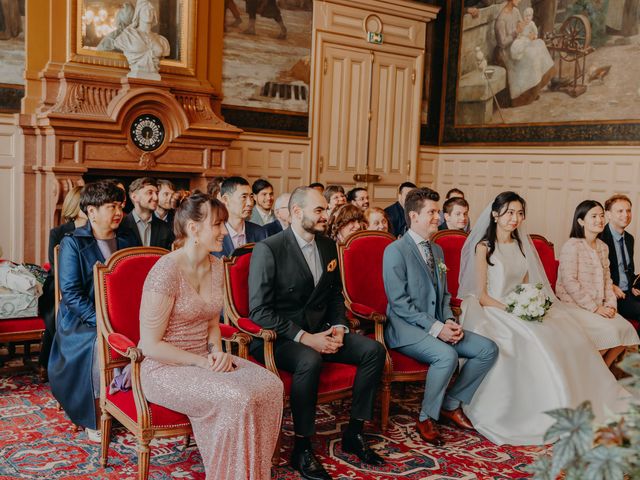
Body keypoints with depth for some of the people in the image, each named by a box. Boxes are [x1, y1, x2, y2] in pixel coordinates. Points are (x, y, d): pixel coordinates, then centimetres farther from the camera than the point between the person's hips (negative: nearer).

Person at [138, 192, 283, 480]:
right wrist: (201, 362, -17)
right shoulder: (166, 271, -19)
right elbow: (150, 345, -17)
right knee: (236, 399, -29)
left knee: (270, 386, -15)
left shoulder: (216, 267, 5)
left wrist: (217, 351, -3)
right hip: (166, 368, -7)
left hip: (204, 358, 7)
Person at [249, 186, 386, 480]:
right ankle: (302, 449, -17)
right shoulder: (268, 250, -14)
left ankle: (353, 434, 2)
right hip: (279, 337, -7)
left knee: (374, 350, -10)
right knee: (309, 361, -36)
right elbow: (259, 311, -18)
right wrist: (304, 337, -23)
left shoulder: (328, 246, 8)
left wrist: (338, 327, -2)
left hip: (319, 330, 7)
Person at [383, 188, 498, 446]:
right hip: (405, 328, -8)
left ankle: (451, 404, 8)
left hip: (438, 325, 8)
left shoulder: (437, 250, 17)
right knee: (447, 355, -33)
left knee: (488, 349, -6)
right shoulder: (395, 251, -9)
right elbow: (399, 302, -16)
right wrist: (435, 327, -20)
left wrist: (449, 321, 0)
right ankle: (426, 418, -10)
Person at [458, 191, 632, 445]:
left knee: (567, 336, -17)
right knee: (533, 341, -32)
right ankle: (543, 416, -22)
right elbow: (482, 296, -8)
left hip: (522, 311, 7)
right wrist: (511, 310, -20)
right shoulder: (483, 247, -5)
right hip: (493, 311, -6)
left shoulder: (521, 245, 16)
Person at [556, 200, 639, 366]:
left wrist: (610, 304, -2)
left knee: (626, 329, -10)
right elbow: (569, 282, -18)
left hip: (598, 306, 7)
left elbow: (607, 279, 15)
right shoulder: (572, 246, -12)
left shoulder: (603, 247, 13)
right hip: (574, 305, -7)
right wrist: (595, 308, -17)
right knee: (608, 331, -23)